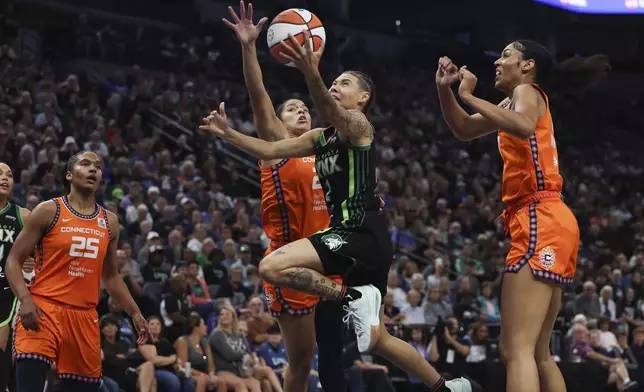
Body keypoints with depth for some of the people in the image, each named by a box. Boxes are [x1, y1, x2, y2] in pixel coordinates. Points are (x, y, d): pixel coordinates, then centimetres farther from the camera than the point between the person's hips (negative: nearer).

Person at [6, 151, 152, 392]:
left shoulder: (109, 222, 14)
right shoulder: (48, 211, -1)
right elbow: (13, 260, -2)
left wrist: (134, 313, 16)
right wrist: (25, 299, -18)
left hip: (85, 317, 5)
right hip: (43, 310, -5)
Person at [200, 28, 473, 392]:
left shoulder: (358, 125, -5)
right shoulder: (322, 137, 21)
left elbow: (330, 110, -29)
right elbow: (270, 150, 21)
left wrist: (312, 74, -48)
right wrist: (228, 133, 11)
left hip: (364, 235, -9)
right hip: (355, 238, 9)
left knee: (273, 267, -23)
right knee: (377, 340, 14)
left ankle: (354, 298, -16)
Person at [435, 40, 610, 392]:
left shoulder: (527, 92, -2)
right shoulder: (514, 102, 24)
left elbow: (524, 126, -26)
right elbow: (464, 130, 30)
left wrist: (469, 96, -18)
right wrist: (444, 88, 14)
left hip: (539, 221, -10)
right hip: (545, 222, 10)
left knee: (517, 350, -19)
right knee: (538, 354, 11)